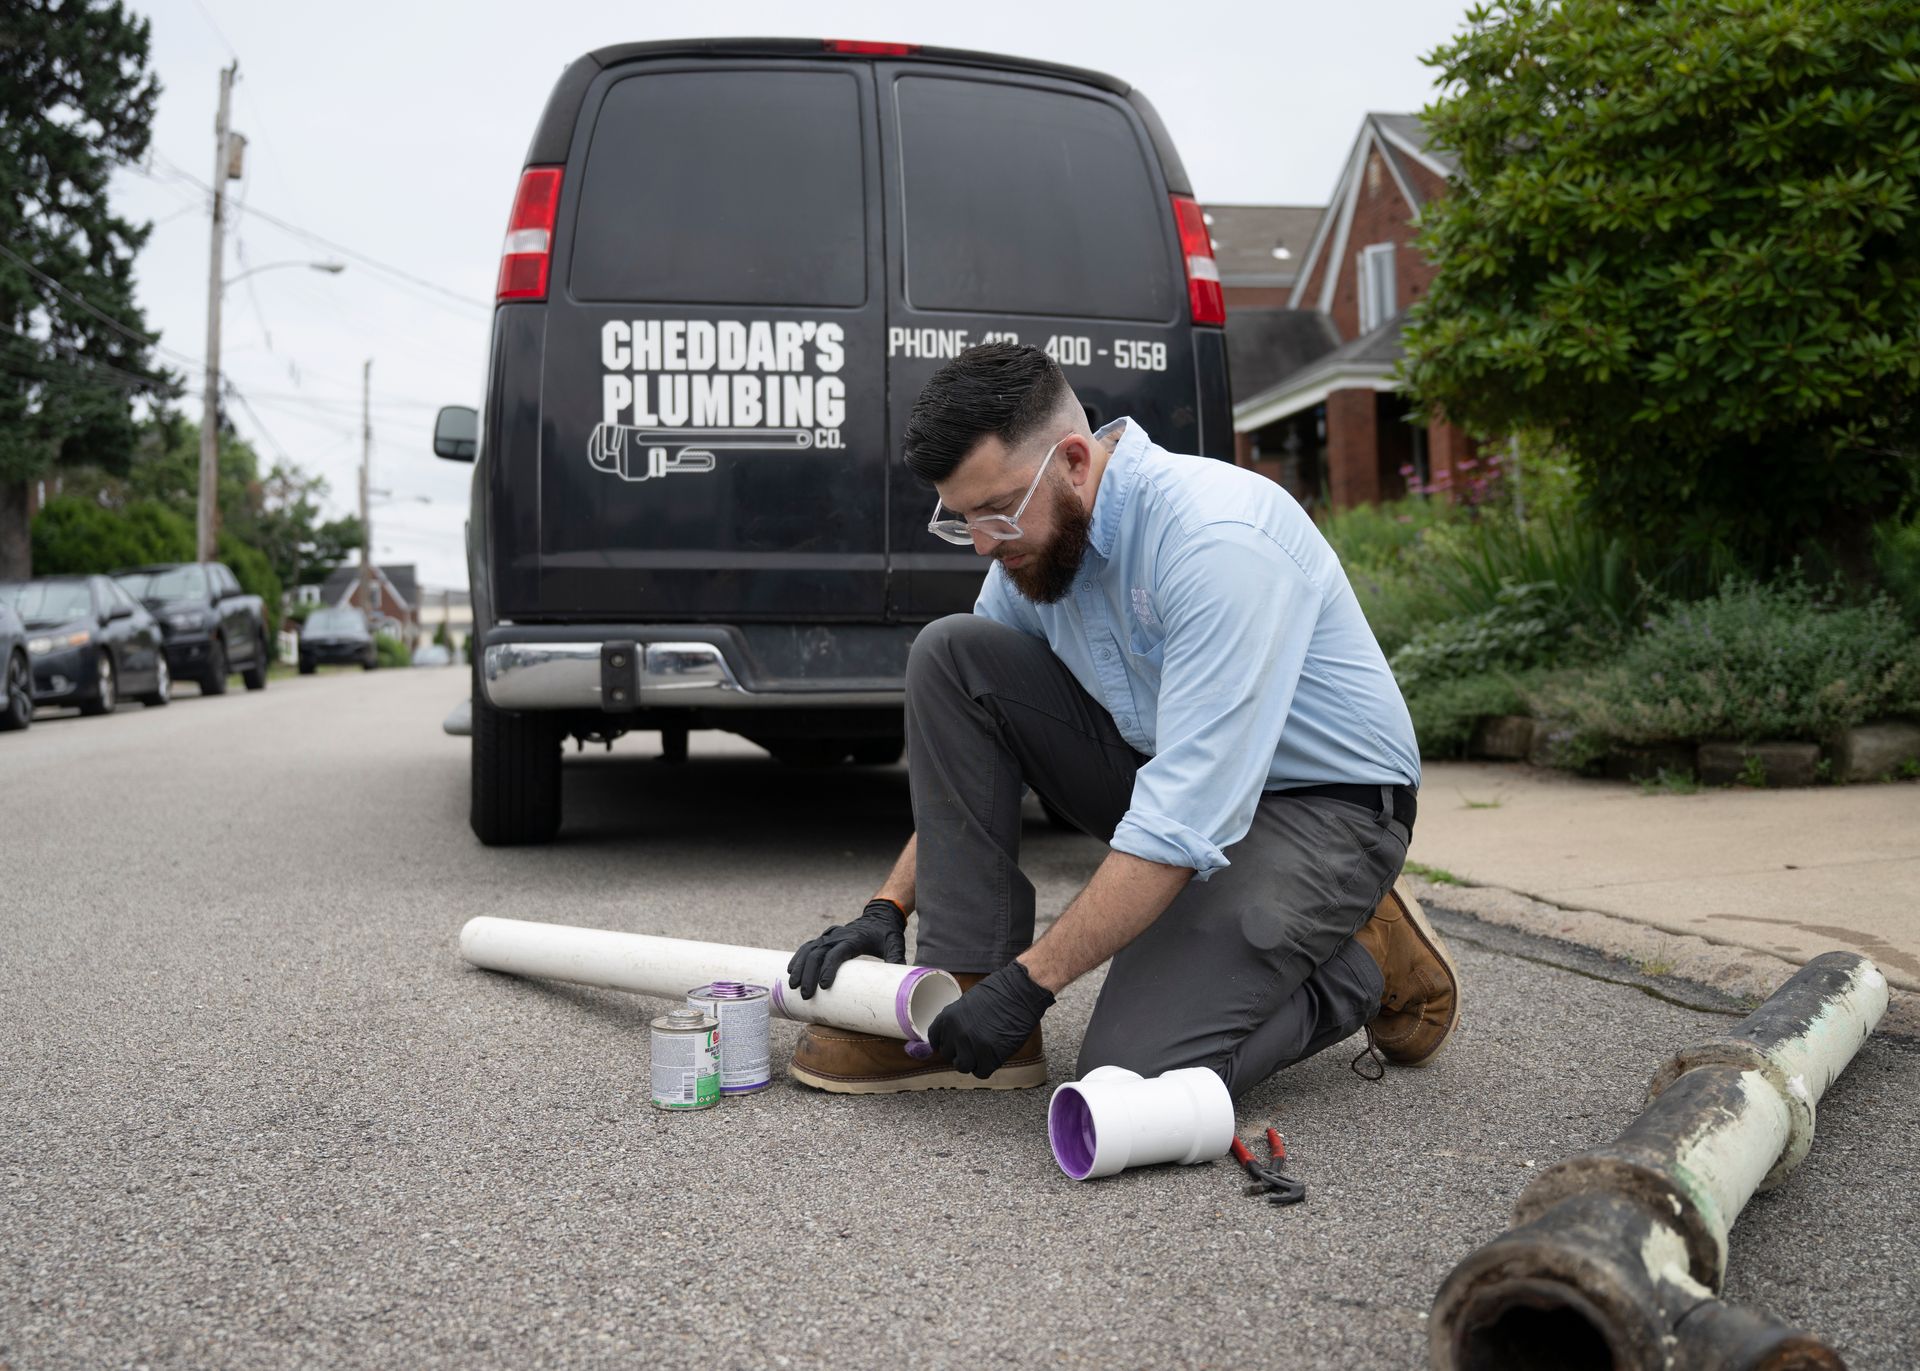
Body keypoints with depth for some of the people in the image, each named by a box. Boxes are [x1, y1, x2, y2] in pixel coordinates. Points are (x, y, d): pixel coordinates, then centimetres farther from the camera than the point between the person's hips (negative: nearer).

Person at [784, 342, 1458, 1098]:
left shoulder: (1217, 538, -30)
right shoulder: (1034, 539, -4)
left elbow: (1189, 821, -32)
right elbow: (960, 750, 7)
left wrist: (1030, 982, -29)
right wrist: (888, 909, -3)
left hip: (1322, 804, -7)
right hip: (1173, 771, 7)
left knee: (1133, 1068, -24)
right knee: (949, 654, -11)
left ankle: (1362, 963, 4)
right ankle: (961, 988, -8)